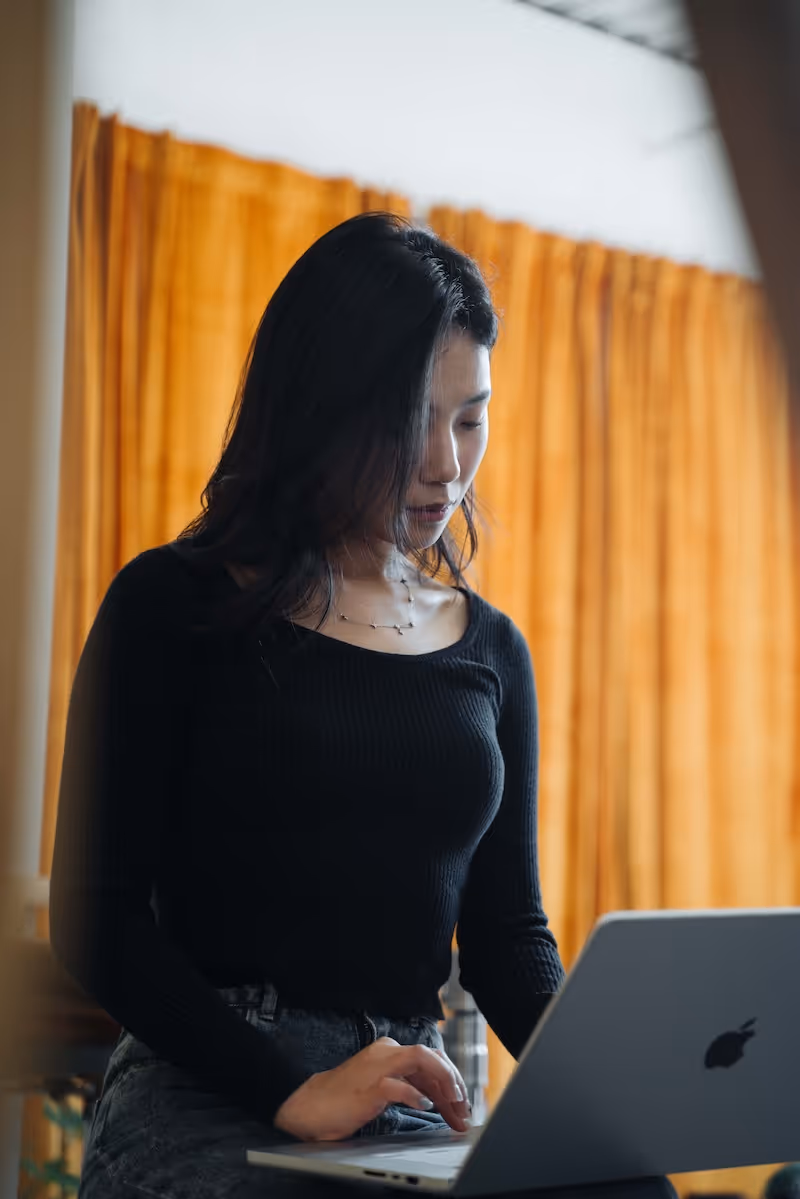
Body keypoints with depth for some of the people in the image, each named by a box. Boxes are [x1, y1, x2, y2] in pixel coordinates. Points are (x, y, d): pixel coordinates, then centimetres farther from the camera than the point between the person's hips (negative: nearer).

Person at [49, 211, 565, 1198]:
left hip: (416, 1116, 5)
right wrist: (289, 1085, -17)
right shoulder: (174, 608, 1)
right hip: (207, 1100, -5)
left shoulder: (491, 652, 16)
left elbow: (506, 928, 16)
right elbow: (93, 919, -5)